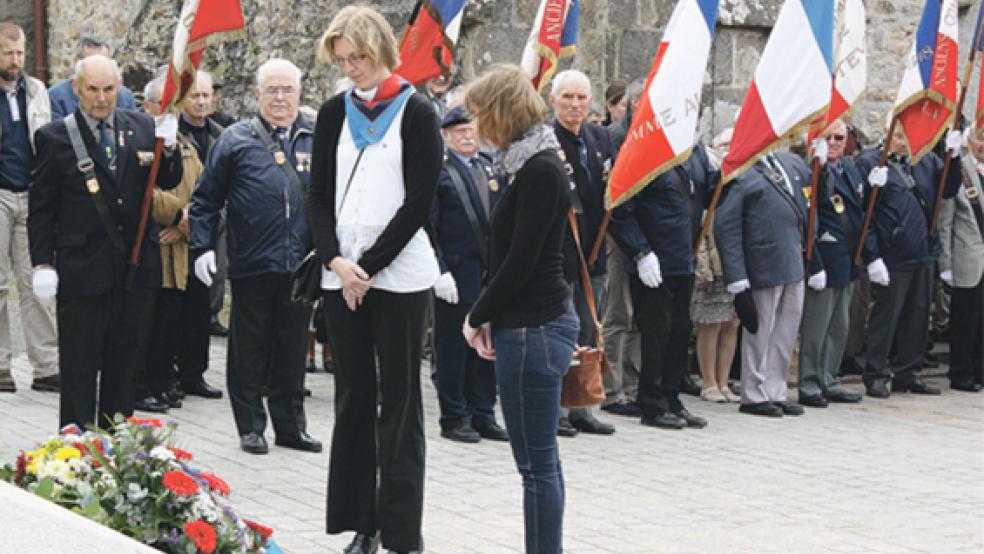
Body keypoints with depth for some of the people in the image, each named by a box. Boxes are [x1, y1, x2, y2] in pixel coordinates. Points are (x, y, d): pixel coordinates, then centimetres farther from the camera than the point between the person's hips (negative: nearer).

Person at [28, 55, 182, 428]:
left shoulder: (141, 127, 7)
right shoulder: (54, 137, -2)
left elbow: (169, 182, 7)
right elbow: (41, 208, -1)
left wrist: (168, 149, -13)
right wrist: (43, 263, -8)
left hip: (136, 267, 4)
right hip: (82, 267, -3)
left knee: (127, 359, 11)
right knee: (79, 365, 2)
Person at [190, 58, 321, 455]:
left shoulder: (317, 139, 9)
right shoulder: (236, 140, 3)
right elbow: (206, 199, 4)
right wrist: (203, 247, -5)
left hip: (300, 265, 2)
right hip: (251, 265, -2)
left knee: (292, 349, 11)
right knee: (249, 350, 5)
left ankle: (290, 426, 21)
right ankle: (251, 426, 16)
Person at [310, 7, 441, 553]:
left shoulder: (415, 112, -3)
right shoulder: (334, 113, 10)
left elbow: (419, 202, -8)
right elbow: (319, 195, 8)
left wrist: (370, 265, -12)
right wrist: (336, 260, -7)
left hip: (398, 275, -4)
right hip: (341, 274, 4)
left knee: (399, 399, 0)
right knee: (353, 395, 7)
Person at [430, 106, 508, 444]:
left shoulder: (490, 168, 14)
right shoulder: (437, 169, -6)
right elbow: (426, 225, -10)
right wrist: (439, 271, -16)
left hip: (490, 272, 6)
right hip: (455, 274, -6)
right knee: (453, 348, 2)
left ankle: (483, 415, 21)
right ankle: (454, 418, 11)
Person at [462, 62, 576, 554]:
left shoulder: (540, 171, -16)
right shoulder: (528, 165, 14)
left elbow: (521, 260, -18)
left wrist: (478, 316, -7)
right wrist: (489, 317, 8)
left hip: (534, 328, -10)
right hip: (528, 324, 10)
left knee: (536, 462, -4)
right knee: (539, 459, 15)